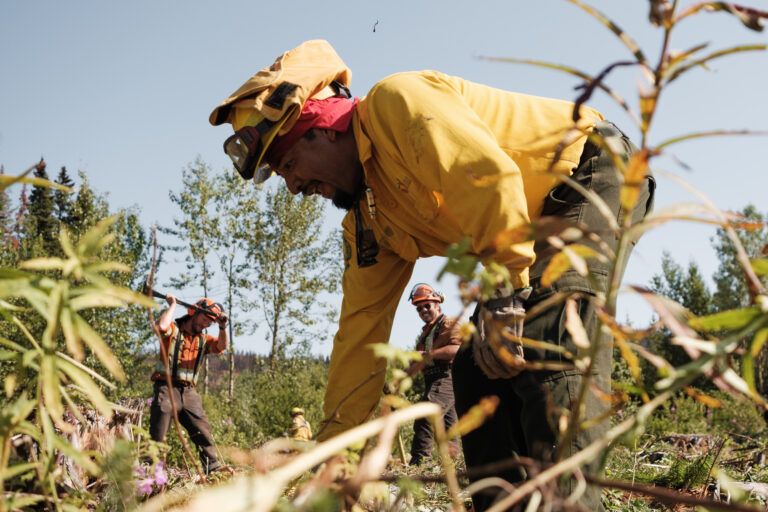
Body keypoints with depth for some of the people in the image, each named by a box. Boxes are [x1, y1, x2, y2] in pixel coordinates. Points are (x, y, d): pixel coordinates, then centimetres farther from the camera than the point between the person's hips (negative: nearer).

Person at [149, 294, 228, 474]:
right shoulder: (173, 329, 0)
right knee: (157, 437, -2)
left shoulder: (203, 339, 15)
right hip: (167, 389, -5)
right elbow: (161, 326, -23)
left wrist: (223, 327, -15)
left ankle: (214, 470, 8)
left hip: (189, 392, 5)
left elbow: (222, 346, 0)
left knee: (204, 433, 4)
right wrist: (172, 305, -10)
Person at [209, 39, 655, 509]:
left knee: (549, 351, -28)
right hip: (542, 228, 9)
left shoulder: (394, 103, -18)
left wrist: (504, 298, -29)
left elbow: (490, 176, -31)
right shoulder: (365, 218, 8)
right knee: (477, 371, 2)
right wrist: (331, 449, 9)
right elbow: (361, 327, 9)